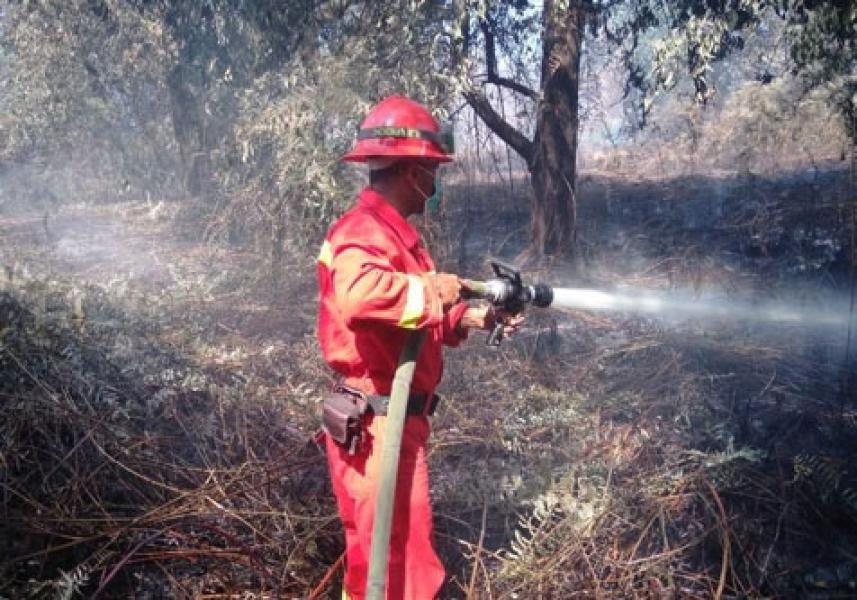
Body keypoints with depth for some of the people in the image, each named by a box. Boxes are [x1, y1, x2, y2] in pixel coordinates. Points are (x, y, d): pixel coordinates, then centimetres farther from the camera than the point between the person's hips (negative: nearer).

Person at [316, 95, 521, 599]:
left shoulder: (392, 230, 14)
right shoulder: (367, 232, -20)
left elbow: (423, 319, 19)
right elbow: (359, 296, -43)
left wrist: (475, 318, 9)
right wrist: (431, 290, -29)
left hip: (395, 420, 11)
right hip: (378, 426, -11)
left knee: (378, 552, 25)